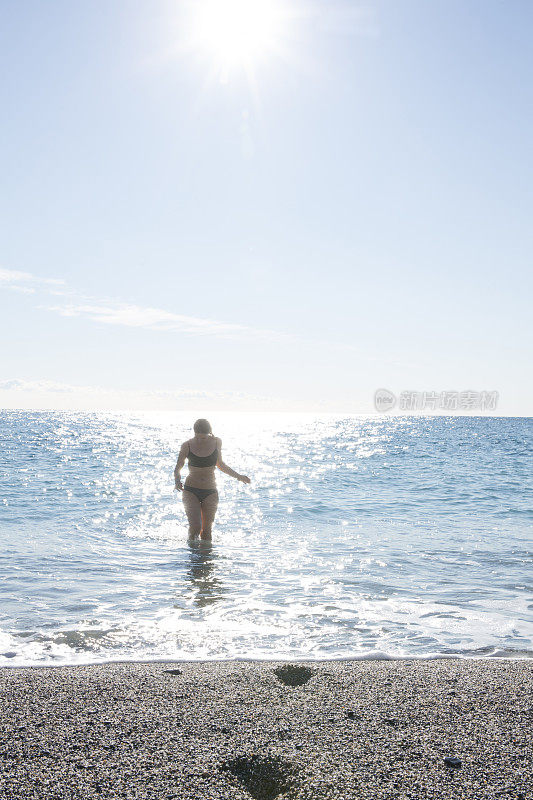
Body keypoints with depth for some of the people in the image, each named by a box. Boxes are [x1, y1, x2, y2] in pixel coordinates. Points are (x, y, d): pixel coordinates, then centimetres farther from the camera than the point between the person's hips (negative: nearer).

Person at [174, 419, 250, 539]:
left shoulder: (216, 442, 1)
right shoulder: (187, 446, -6)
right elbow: (178, 468, 2)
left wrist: (238, 476, 13)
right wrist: (177, 479, -19)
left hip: (210, 493, 2)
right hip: (191, 491, -2)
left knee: (206, 530, 3)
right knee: (195, 527, -14)